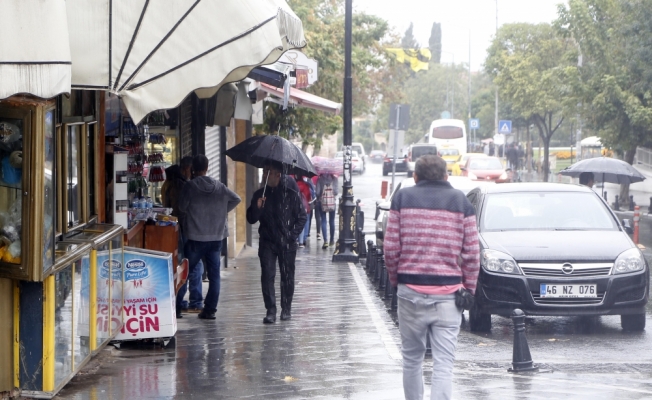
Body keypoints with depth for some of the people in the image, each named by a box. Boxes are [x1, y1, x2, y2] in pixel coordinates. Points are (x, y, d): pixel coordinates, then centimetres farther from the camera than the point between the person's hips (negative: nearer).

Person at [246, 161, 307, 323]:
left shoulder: (291, 194, -3)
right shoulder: (260, 194, 5)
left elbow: (302, 217, 2)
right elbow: (251, 219, 5)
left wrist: (292, 235, -7)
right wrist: (256, 208, -14)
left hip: (287, 243, -2)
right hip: (267, 242, 2)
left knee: (287, 276, 5)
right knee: (267, 275, -8)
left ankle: (286, 308, 18)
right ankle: (270, 310, -7)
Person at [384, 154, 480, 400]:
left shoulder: (403, 198, 3)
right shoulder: (461, 202, 3)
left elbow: (391, 248, 0)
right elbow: (472, 253, 0)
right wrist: (469, 288, 11)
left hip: (410, 290, 1)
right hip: (448, 294, -1)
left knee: (412, 358, 15)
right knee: (444, 363, -3)